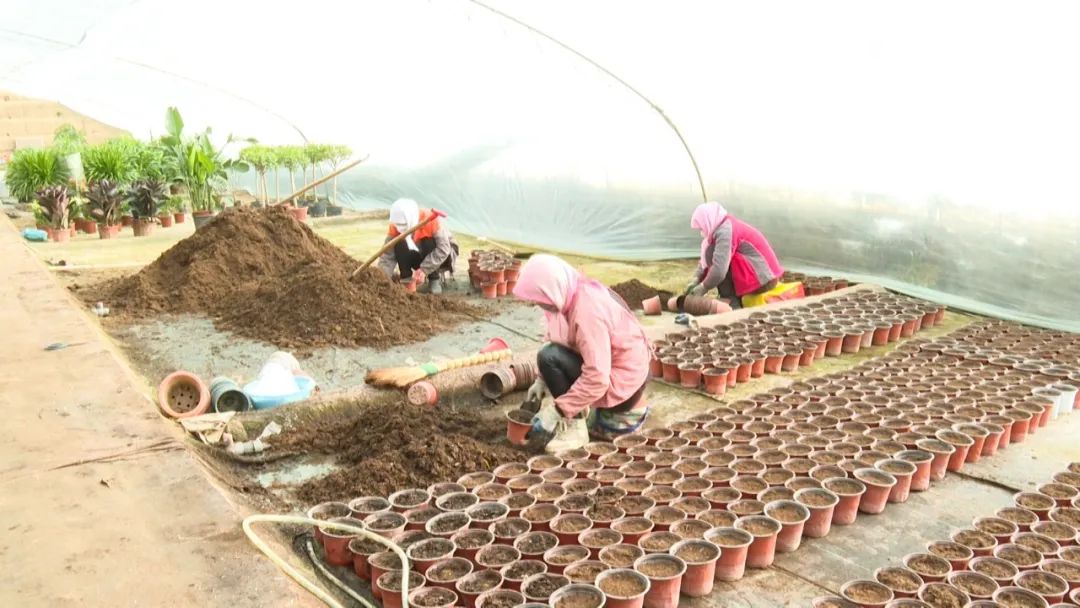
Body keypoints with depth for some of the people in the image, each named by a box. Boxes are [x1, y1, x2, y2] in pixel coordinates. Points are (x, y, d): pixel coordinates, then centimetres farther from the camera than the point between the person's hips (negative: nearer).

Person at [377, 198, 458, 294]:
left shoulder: (430, 219, -32)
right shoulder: (395, 228, -20)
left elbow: (443, 248, -36)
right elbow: (387, 256, -24)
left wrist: (424, 270, -43)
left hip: (444, 253, -2)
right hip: (419, 255, 3)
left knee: (429, 243, -35)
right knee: (399, 245, -25)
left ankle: (435, 281, -16)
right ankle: (406, 280, -14)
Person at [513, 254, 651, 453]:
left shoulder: (588, 311, -28)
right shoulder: (576, 294, -2)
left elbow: (597, 380, -31)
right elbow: (558, 342, 10)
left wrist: (557, 409, -24)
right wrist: (543, 380, 2)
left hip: (623, 382, -9)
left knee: (548, 357, -19)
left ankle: (575, 428, -6)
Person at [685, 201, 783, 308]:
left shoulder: (725, 231, -18)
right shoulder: (727, 226, 12)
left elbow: (719, 270, -25)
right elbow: (705, 260, 16)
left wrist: (702, 288, -11)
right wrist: (696, 279, 4)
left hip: (761, 280, -10)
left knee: (712, 253, -12)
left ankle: (730, 301, -11)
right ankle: (735, 299, 12)